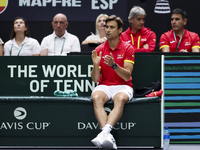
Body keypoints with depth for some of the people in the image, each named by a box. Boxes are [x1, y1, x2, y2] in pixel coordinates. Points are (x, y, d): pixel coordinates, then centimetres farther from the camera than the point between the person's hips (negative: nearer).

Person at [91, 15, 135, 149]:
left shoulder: (128, 49, 0)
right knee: (96, 98, -33)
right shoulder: (99, 50, 6)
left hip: (123, 86, -2)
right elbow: (95, 79, 3)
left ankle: (104, 133, -54)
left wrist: (114, 65, -26)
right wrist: (96, 65, -17)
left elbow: (127, 76, -9)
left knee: (120, 99, -37)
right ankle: (108, 138, -48)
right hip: (104, 85, 2)